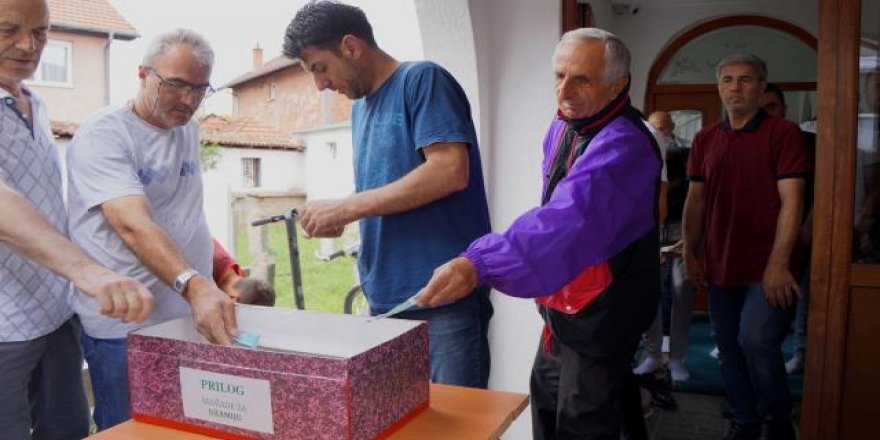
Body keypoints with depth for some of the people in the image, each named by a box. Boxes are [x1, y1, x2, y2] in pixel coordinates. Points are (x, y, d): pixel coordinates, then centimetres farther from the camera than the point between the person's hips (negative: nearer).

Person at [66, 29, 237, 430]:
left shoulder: (189, 129, 9)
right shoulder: (103, 134, -14)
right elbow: (133, 225, -29)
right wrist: (194, 286, -42)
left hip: (191, 317, 7)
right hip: (125, 328, -6)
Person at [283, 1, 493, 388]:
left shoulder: (422, 80, -6)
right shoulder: (360, 108, 18)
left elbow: (450, 171, -20)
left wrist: (346, 207, -16)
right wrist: (339, 218, 2)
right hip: (385, 298, 8)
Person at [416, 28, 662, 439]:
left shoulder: (622, 145, -28)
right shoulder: (563, 125, 2)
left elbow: (569, 220, -46)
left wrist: (481, 264, -57)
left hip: (602, 312, -9)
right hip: (564, 302, 9)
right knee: (546, 399, 22)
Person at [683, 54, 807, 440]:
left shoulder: (783, 133, -6)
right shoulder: (705, 139, 9)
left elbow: (791, 201, -11)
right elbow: (695, 200, 11)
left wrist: (778, 264, -17)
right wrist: (690, 255, 6)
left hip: (767, 270, -5)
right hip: (721, 267, 5)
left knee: (756, 340, -15)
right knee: (729, 347, 11)